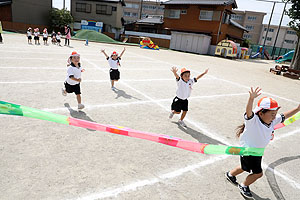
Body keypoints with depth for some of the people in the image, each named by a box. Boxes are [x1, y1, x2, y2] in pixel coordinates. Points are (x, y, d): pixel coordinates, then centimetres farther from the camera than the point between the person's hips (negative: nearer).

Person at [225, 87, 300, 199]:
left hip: (258, 151, 8)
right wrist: (251, 98, -67)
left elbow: (285, 115, 5)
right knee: (258, 173, 1)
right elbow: (249, 111, -49)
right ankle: (244, 186, 27)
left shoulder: (273, 120, -6)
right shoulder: (253, 120, -30)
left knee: (246, 168, 25)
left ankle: (230, 174, 51)